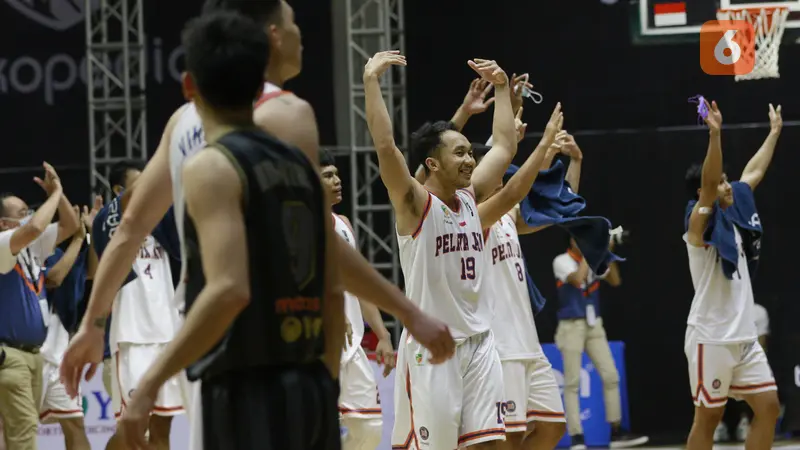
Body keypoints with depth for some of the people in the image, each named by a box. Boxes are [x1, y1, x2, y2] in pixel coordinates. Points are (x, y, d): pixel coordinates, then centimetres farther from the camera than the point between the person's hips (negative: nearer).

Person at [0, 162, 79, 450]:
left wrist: (57, 193, 5)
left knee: (25, 426, 9)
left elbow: (70, 227, 19)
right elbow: (34, 228, -30)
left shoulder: (33, 246, 13)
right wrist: (55, 194, -17)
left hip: (33, 352, 9)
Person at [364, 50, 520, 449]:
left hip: (478, 341, 6)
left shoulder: (470, 197, 10)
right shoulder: (415, 203, -9)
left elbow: (505, 145, 20)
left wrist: (501, 86, 20)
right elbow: (385, 146, -24)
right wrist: (371, 81, -25)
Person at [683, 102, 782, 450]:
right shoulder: (700, 222, -9)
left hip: (744, 336, 8)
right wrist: (715, 134, -37)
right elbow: (708, 182, -26)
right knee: (708, 416, -3)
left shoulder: (731, 218, 13)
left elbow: (754, 173, 25)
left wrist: (774, 132, 32)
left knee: (768, 406, 3)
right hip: (710, 338, -8)